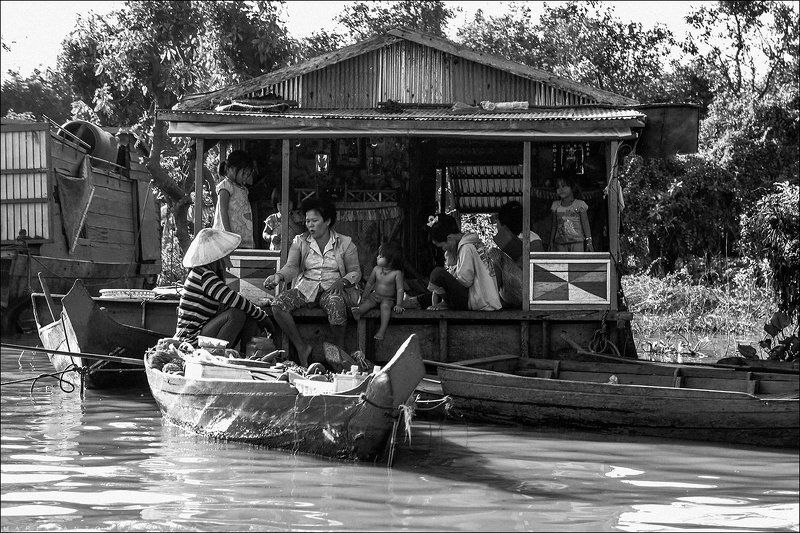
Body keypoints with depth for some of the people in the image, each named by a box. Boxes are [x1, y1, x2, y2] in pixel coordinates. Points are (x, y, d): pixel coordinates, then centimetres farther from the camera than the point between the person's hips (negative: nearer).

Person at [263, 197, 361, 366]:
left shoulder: (345, 243, 5)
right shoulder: (300, 241, 9)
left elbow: (355, 271, 4)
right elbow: (291, 267, -3)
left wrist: (342, 282, -18)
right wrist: (278, 276, -26)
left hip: (333, 288, -3)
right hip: (306, 287, 3)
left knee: (335, 302, -40)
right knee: (278, 304, -25)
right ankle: (301, 347, -12)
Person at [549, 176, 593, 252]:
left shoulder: (579, 204, 1)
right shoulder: (556, 205, 11)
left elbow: (585, 225, 1)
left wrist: (589, 242, -3)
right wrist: (551, 242, 15)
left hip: (577, 243, -3)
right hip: (560, 244, 3)